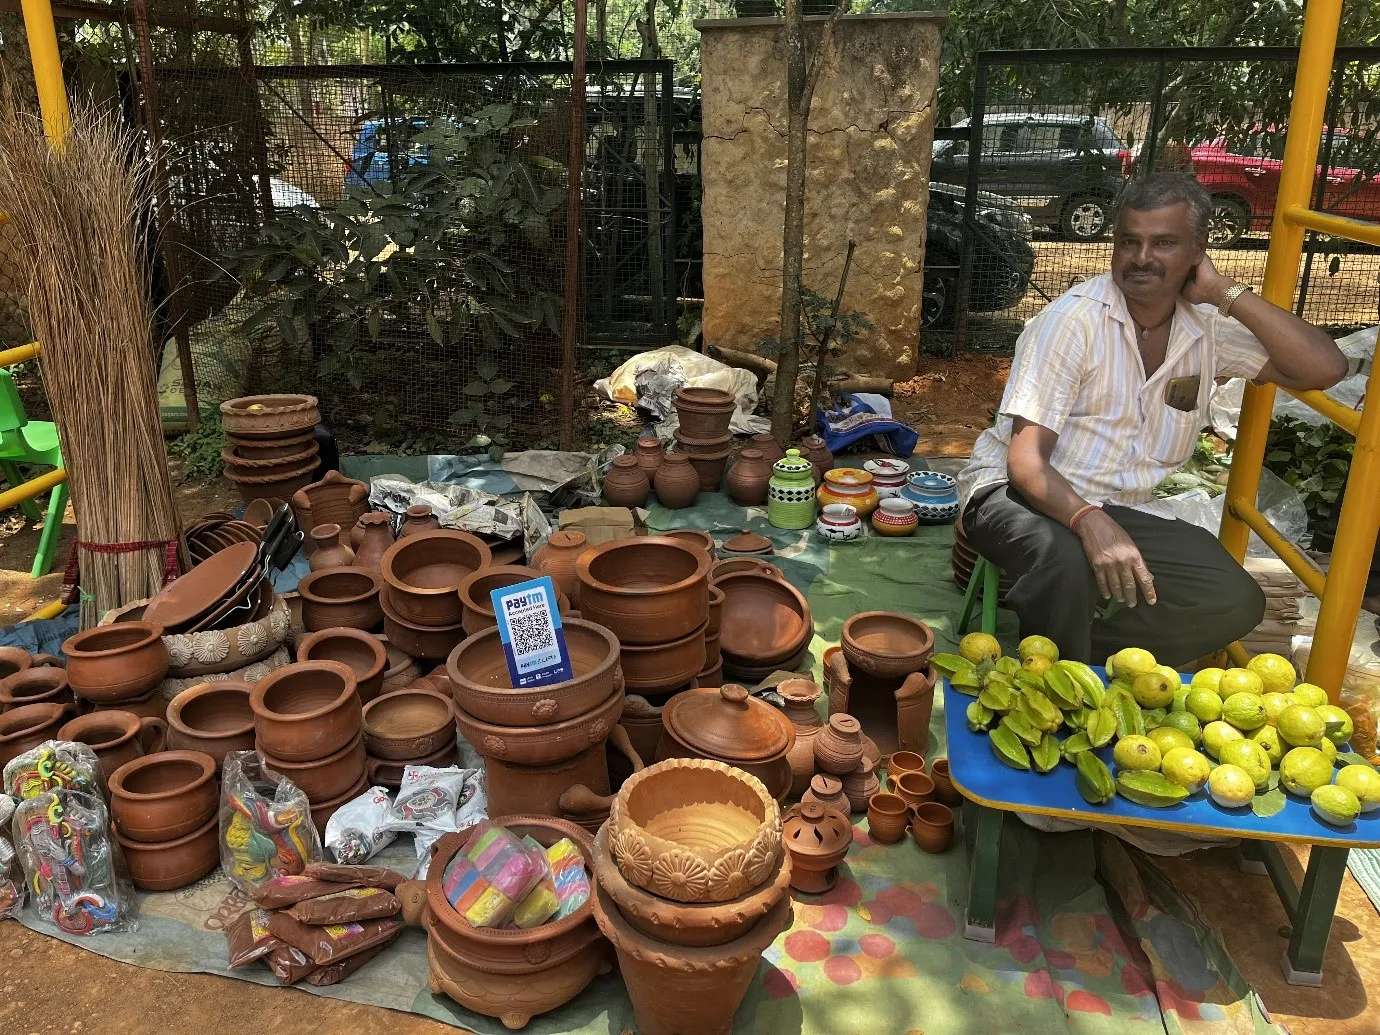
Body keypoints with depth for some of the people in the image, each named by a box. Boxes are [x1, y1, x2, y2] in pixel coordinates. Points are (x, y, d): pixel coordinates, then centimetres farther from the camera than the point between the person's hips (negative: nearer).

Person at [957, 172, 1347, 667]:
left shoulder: (1208, 327, 3)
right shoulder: (1073, 319, -14)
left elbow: (1324, 368, -7)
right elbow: (1026, 460, -20)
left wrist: (1226, 292, -10)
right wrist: (1090, 521, -39)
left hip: (1124, 508, 5)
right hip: (1024, 492, -5)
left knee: (1236, 603, -13)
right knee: (1066, 560, -37)